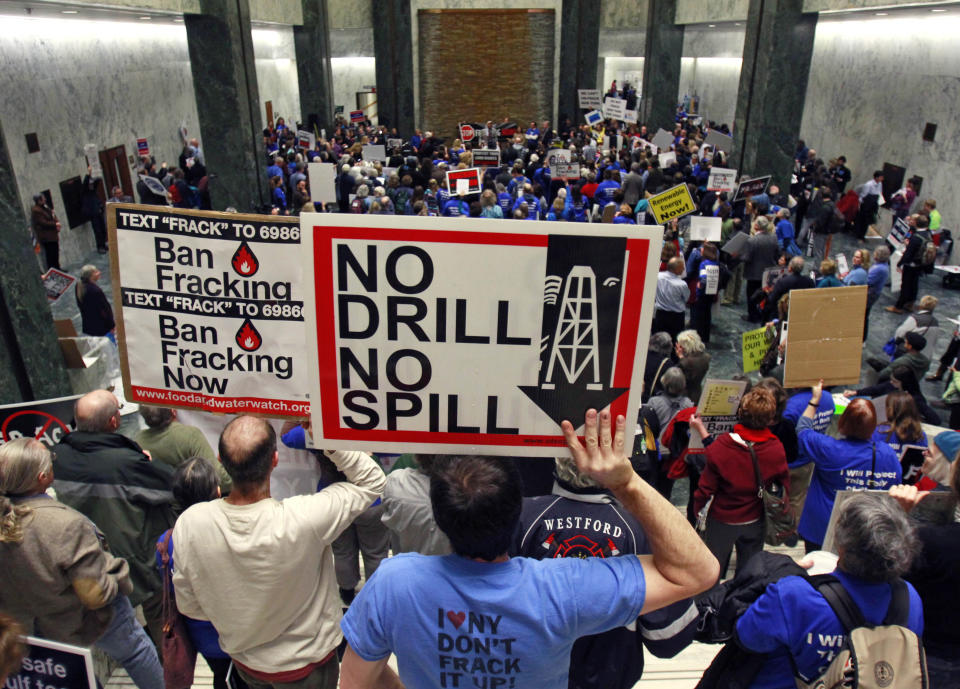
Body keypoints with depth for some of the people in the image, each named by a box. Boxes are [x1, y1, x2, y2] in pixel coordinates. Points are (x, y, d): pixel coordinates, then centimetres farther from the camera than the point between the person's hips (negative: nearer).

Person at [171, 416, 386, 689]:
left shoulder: (188, 524, -25)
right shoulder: (303, 519, -37)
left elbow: (188, 605, -9)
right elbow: (372, 481, -21)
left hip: (242, 658, 4)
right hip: (305, 665, -3)